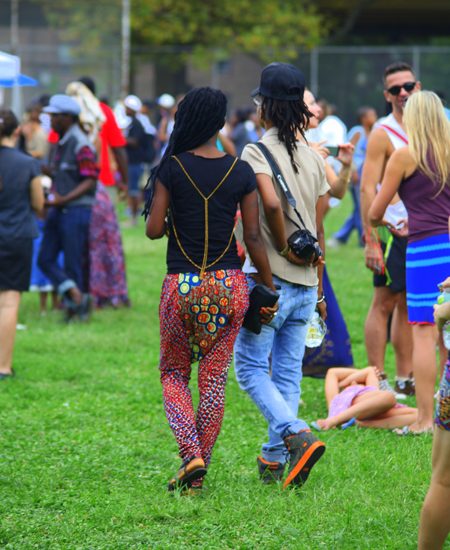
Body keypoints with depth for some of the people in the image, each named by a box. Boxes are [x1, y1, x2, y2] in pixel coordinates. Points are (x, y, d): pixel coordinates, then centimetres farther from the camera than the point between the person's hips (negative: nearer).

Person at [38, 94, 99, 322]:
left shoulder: (81, 145, -14)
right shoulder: (61, 143, 14)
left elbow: (90, 181, -19)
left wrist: (64, 199, -24)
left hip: (76, 210, -9)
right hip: (59, 209, 9)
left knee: (72, 263, -1)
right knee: (45, 260, 1)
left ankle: (74, 306, 11)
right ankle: (77, 297, -3)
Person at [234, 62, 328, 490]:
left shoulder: (257, 152, -11)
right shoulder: (314, 157, 8)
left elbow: (271, 203, -30)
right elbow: (318, 230, 11)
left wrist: (282, 247, -13)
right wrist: (319, 289, 16)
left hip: (268, 278, -6)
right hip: (306, 280, 6)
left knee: (250, 366, 3)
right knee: (287, 371, 12)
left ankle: (298, 436, -15)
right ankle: (274, 458, 16)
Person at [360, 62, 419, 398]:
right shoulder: (383, 134, -8)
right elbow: (368, 188, -12)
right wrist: (371, 240, -18)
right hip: (393, 230, -6)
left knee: (409, 306, 9)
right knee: (384, 303, -3)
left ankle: (405, 379, 14)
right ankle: (378, 380, 0)